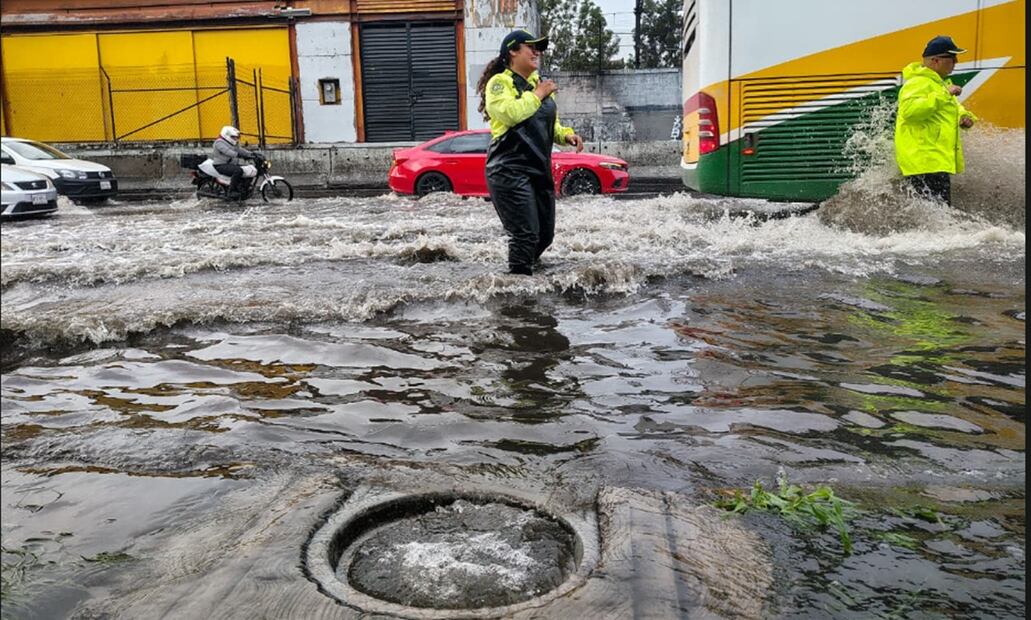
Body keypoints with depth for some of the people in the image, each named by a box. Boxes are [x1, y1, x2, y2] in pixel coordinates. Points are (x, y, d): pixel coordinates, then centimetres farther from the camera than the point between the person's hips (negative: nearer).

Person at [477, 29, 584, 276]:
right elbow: (509, 113, -22)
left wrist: (566, 135, 8)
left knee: (545, 234, 12)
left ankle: (520, 273, 30)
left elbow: (551, 125, 29)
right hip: (510, 170, -8)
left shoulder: (539, 83, 21)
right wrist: (536, 95, -9)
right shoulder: (500, 82, -3)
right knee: (525, 234, -16)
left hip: (540, 169, 8)